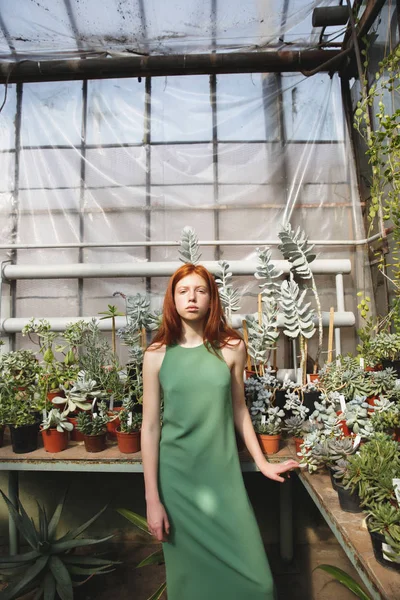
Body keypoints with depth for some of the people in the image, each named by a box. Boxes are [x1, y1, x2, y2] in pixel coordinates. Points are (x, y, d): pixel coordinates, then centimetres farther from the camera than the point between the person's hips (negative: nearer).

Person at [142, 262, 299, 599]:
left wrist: (262, 462, 12)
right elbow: (150, 426, -6)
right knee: (189, 572, 17)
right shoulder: (157, 354, -8)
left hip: (223, 473, 1)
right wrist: (152, 499, -5)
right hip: (176, 477, 0)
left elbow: (239, 409, 7)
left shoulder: (232, 348, -4)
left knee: (250, 572, 11)